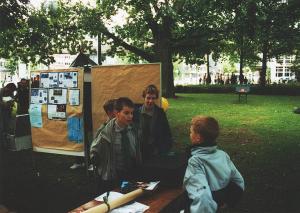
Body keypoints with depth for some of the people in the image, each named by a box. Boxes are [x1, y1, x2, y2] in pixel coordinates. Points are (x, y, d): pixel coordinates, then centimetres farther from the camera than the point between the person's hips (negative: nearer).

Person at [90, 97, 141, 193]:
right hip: (110, 181, -4)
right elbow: (94, 153, -6)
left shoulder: (133, 130, -6)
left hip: (130, 177, 4)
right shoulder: (107, 133, -19)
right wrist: (104, 169, 1)